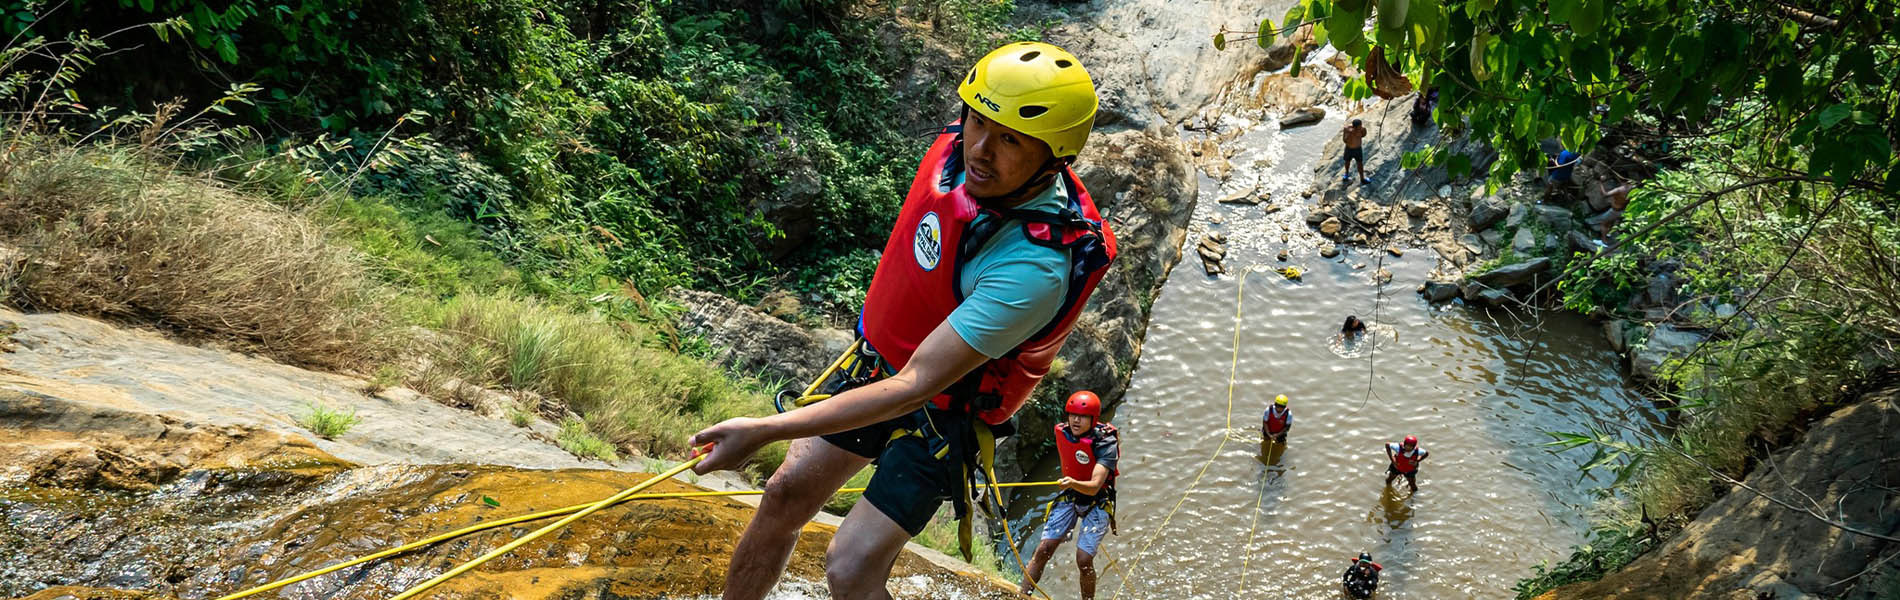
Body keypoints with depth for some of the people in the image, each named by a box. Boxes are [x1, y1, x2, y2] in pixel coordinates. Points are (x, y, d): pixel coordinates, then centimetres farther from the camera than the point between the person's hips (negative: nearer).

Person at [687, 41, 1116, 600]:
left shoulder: (1037, 266, -37)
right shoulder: (956, 145, -16)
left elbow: (917, 386, -37)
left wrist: (764, 430, -39)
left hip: (946, 408, -6)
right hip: (881, 359, 7)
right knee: (786, 494, 8)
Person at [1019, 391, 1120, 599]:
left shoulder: (1106, 443, -25)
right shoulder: (1062, 431, -8)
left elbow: (1094, 487, -35)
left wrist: (1073, 483, -53)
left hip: (1098, 502, -4)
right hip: (1069, 496, 4)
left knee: (1084, 560, -14)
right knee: (1043, 550, -8)